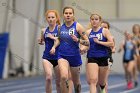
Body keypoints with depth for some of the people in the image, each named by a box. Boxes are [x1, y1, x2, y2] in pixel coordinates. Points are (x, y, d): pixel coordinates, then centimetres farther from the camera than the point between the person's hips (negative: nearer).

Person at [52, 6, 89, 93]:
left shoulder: (77, 26, -7)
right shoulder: (60, 27, 2)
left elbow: (87, 42, -7)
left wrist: (77, 40, -23)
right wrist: (54, 46, 6)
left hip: (75, 56, -1)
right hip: (63, 56, 1)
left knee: (76, 81, 13)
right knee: (64, 77, -25)